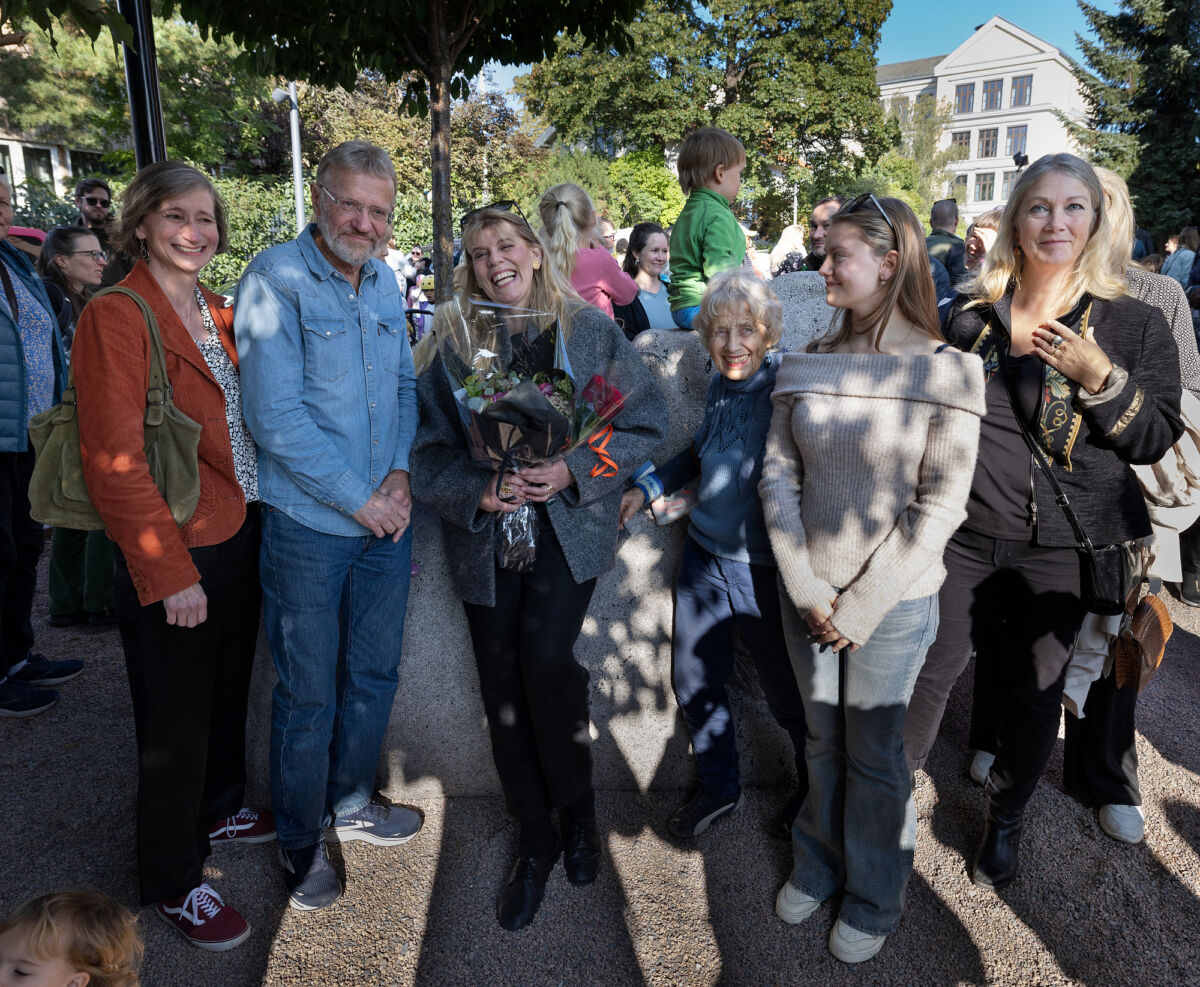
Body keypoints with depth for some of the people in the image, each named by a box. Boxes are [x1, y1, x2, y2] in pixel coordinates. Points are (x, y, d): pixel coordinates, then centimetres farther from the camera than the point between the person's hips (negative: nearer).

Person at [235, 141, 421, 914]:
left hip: (386, 518, 6)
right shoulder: (275, 278, -13)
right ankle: (301, 841, 31)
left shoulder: (386, 283, 8)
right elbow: (275, 417, -19)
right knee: (309, 694, 8)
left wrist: (401, 474, -5)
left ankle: (351, 804, 41)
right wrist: (359, 501, -15)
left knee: (375, 673, 18)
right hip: (308, 527, -6)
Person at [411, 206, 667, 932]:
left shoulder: (590, 331, 1)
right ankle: (537, 840, 28)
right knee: (503, 688, 5)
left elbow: (647, 422, -1)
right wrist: (479, 491, -17)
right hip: (486, 535, 3)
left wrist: (575, 469, -15)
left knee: (545, 657, -21)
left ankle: (578, 800, 11)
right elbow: (428, 456, 2)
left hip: (569, 525, -2)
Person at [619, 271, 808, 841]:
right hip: (704, 556, 7)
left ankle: (814, 794, 39)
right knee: (693, 682, 17)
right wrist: (647, 488, 14)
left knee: (788, 696, 12)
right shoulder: (720, 385, 4)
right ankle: (717, 788, 41)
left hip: (763, 569, -6)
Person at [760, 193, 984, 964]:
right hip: (806, 594, 4)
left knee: (875, 755, 11)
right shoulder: (807, 365, 1)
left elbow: (940, 506, -13)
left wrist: (859, 605, -13)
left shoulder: (945, 372, -11)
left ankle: (874, 900, 34)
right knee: (823, 740, 19)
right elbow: (778, 474, 0)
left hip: (894, 602, -3)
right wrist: (807, 589, -8)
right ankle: (819, 863, 42)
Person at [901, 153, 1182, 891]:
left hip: (1061, 549, -1)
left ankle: (1006, 820, 36)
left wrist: (1100, 378, -20)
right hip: (967, 534, 1)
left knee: (1035, 691, 12)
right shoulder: (973, 316, 3)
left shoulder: (1135, 324, -2)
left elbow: (1157, 439, -5)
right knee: (932, 670, 8)